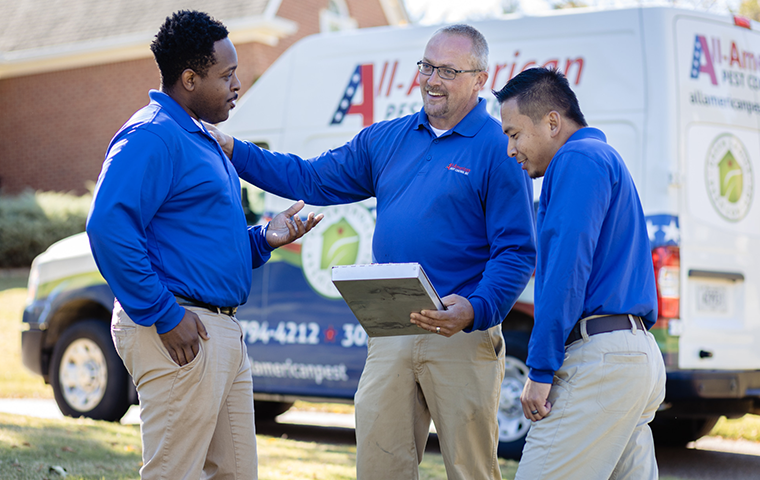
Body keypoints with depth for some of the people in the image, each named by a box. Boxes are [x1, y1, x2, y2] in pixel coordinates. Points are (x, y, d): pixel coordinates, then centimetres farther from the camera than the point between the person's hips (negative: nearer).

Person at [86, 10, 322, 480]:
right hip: (183, 334, -10)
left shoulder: (201, 139, 20)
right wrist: (164, 316, -23)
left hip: (225, 333, 10)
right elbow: (108, 228, -24)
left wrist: (264, 238, 10)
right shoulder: (152, 137, -13)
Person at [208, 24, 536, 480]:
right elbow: (309, 179, 19)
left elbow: (518, 251, -10)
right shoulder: (387, 139, 14)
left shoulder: (500, 149, -5)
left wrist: (476, 310, -26)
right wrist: (231, 150, 10)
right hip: (389, 336, 6)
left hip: (462, 337, -5)